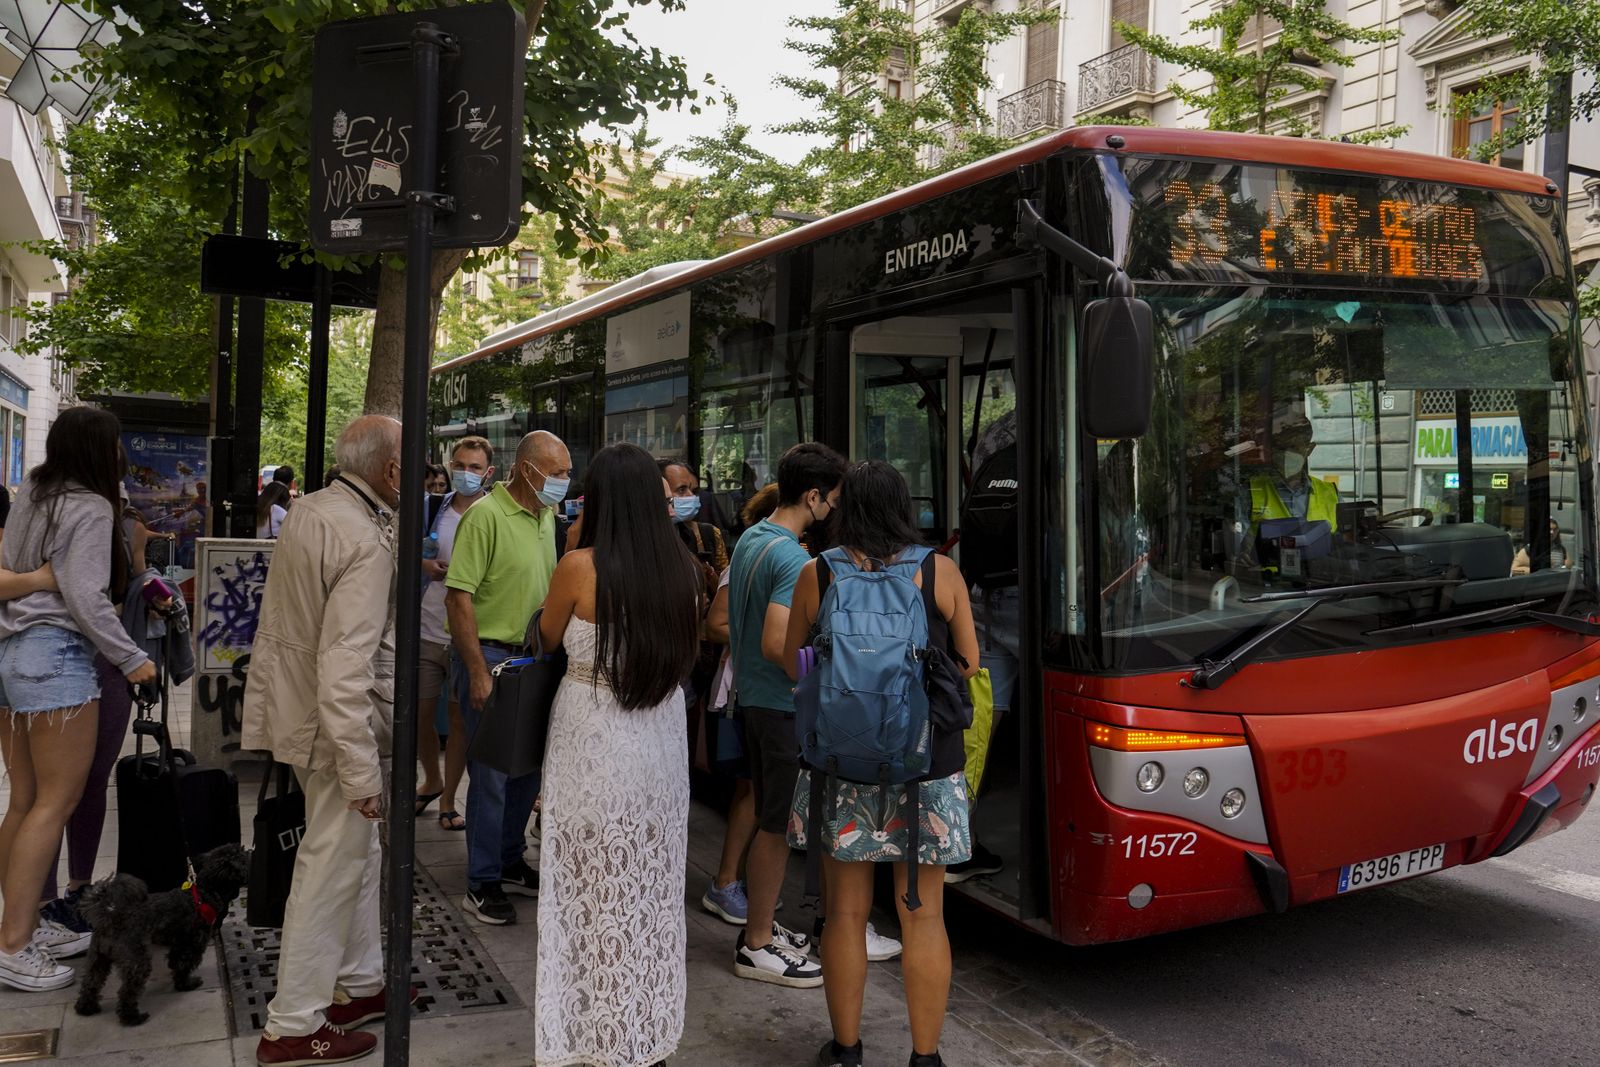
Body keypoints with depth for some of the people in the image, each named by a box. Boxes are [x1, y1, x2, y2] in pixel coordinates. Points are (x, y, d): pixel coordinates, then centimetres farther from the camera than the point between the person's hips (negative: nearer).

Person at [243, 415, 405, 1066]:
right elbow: (345, 669, -28)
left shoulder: (306, 511, 4)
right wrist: (362, 773, -24)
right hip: (338, 724, -10)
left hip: (297, 707, 10)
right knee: (333, 869, 3)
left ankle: (361, 983, 35)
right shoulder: (367, 544, -25)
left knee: (358, 853, 21)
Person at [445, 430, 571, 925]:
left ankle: (509, 863, 33)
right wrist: (479, 673, -21)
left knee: (529, 767, 16)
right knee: (491, 774, -2)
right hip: (489, 656, -8)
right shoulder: (486, 516, -16)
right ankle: (482, 885, 12)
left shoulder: (546, 515, 9)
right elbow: (458, 597, -19)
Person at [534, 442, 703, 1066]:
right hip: (662, 738, 4)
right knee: (652, 888, 17)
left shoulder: (581, 566, -15)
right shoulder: (682, 568, -3)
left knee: (594, 891, 8)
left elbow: (547, 638, 3)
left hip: (594, 739, -4)